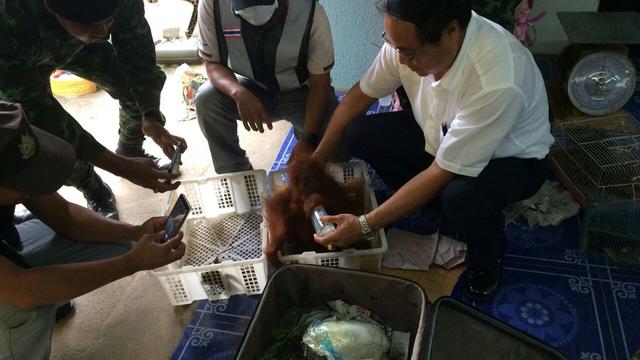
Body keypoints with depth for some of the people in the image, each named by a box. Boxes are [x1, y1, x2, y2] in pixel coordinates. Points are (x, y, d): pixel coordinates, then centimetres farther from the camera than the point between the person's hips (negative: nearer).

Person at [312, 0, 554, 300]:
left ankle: (487, 257, 0)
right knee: (359, 134, -11)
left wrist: (365, 226, -30)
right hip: (442, 134, 6)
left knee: (460, 197, -38)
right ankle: (448, 210, 5)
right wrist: (318, 156, -6)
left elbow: (442, 173, -33)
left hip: (512, 156, -6)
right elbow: (361, 94, -5)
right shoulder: (408, 39, -22)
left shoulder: (497, 83, -40)